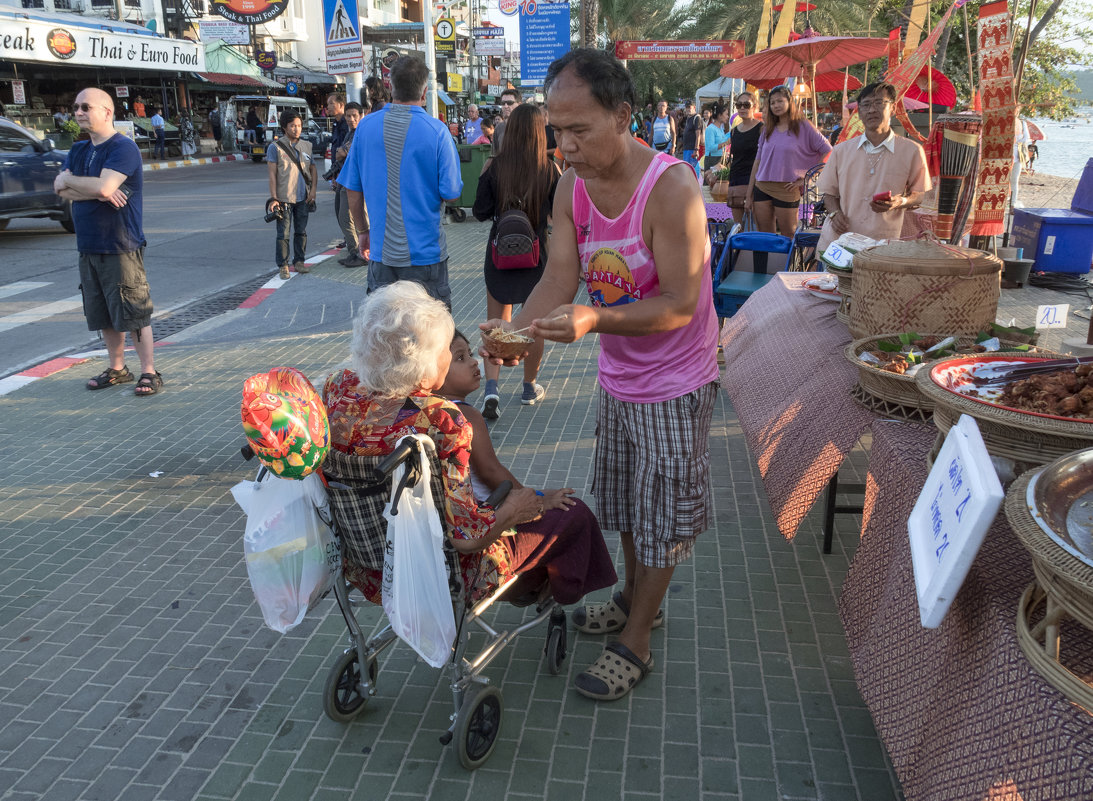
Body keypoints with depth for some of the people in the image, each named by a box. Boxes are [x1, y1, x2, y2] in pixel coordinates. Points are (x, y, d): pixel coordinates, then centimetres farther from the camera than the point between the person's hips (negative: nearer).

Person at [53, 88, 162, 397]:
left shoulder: (123, 148, -11)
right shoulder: (78, 150, 14)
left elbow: (103, 186, -24)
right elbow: (61, 190, 2)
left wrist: (68, 179, -7)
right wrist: (97, 191, -15)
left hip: (121, 246, -8)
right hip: (88, 245, 8)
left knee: (134, 313, -4)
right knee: (103, 314, 14)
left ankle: (149, 372, 4)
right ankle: (117, 368, 26)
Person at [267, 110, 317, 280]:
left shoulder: (306, 146, 9)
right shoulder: (275, 147, -4)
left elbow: (313, 169, 16)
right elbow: (272, 174, -5)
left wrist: (313, 189, 2)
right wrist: (274, 198, -10)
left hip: (303, 198, 4)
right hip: (284, 198, -4)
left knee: (301, 231, 11)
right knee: (283, 233, -2)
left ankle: (298, 262, 23)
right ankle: (283, 267, 5)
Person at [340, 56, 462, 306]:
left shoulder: (365, 126, 0)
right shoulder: (437, 131, -11)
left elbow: (353, 190, 5)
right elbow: (451, 195, -10)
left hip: (381, 251, 3)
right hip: (425, 250, -3)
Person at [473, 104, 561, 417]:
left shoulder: (495, 167, -8)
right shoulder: (549, 170, -9)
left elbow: (480, 212, -4)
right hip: (536, 254, 0)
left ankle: (491, 388, -6)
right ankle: (530, 388, 28)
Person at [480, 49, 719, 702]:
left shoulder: (671, 189, -27)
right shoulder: (572, 186, -6)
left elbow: (679, 306, -28)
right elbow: (559, 278, -8)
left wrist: (594, 319, -42)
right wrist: (515, 329, -27)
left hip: (675, 381, -7)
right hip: (618, 375, 7)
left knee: (661, 513, 6)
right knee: (625, 500, 21)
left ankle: (635, 644, 22)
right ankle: (636, 599, 44)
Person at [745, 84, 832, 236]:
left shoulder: (803, 126, 0)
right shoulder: (768, 129, 14)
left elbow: (827, 151, -2)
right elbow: (758, 162, 14)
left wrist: (806, 177, -7)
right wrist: (749, 195, 9)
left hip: (787, 190, -4)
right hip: (762, 188, 4)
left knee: (789, 238, 0)